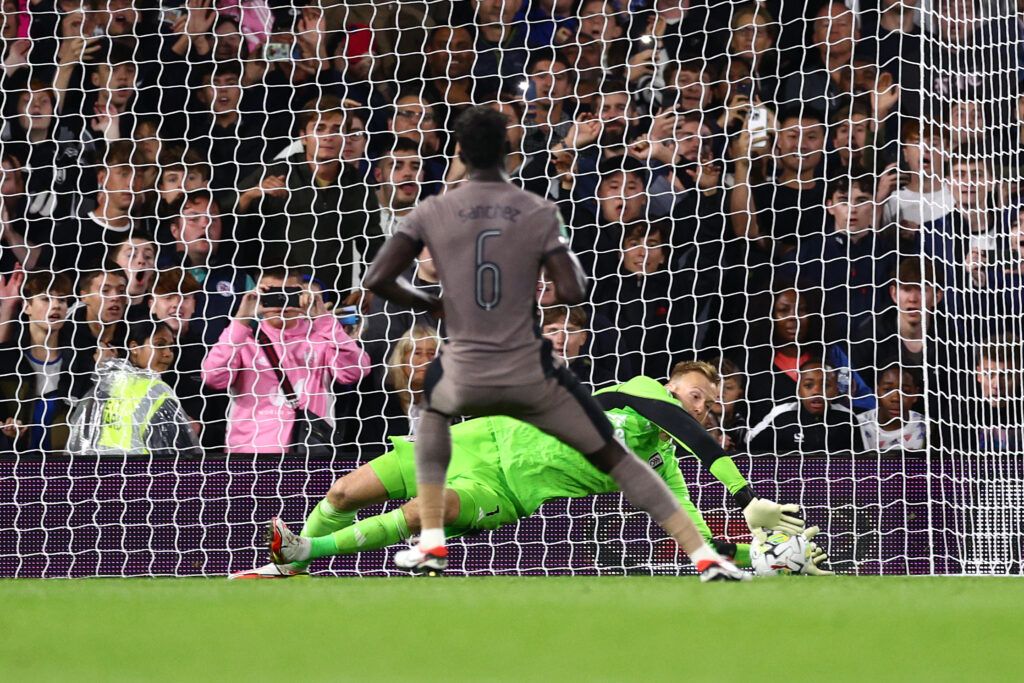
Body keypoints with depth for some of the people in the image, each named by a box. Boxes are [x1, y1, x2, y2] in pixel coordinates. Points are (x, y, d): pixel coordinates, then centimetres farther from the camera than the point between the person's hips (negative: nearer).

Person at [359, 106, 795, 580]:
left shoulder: (433, 213, -1)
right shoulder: (539, 214, -2)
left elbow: (378, 279, -6)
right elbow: (572, 292, -10)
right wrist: (569, 256, 13)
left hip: (466, 381, 1)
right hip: (531, 377, -1)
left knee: (433, 406, 36)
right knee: (615, 457, 10)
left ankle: (431, 543, 27)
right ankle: (703, 555, -2)